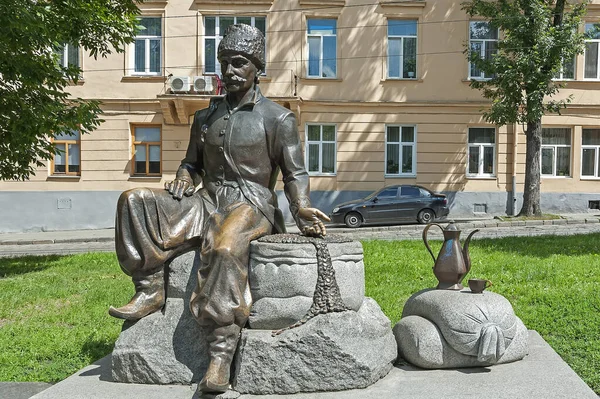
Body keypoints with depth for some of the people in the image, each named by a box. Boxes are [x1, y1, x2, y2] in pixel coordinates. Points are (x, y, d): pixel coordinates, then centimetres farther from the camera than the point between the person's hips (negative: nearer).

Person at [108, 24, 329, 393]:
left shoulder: (278, 118, 1)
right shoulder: (206, 117, 17)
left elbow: (295, 173, -1)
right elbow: (192, 162, 27)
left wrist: (302, 209, -20)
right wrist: (183, 180, 3)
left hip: (252, 205, -6)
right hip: (209, 203, 6)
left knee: (225, 249, -39)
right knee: (134, 201, -9)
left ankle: (221, 357, -36)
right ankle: (151, 289, -13)